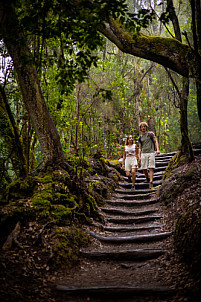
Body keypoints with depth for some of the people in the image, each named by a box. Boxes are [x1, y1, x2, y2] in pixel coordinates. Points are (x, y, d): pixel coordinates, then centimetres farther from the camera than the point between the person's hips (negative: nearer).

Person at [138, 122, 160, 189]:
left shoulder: (151, 134, 9)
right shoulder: (140, 138, 15)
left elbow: (156, 141, 3)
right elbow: (140, 148, 15)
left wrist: (157, 149, -13)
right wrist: (139, 157, 5)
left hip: (151, 153, -3)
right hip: (143, 154, 3)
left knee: (151, 168, -10)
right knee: (144, 168, 0)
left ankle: (151, 182, -16)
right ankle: (147, 178, 28)